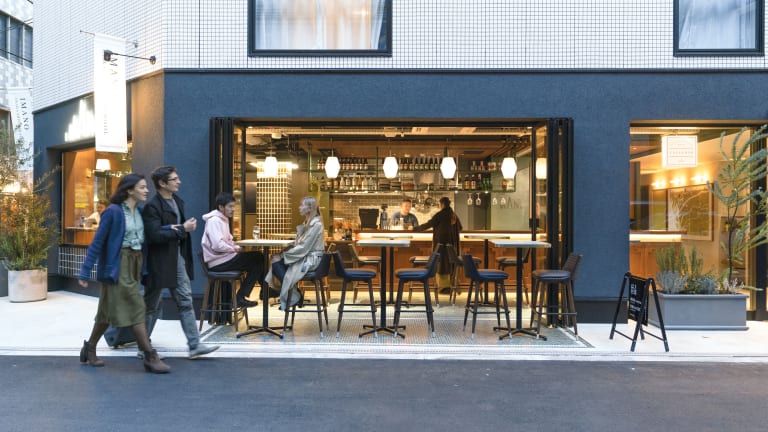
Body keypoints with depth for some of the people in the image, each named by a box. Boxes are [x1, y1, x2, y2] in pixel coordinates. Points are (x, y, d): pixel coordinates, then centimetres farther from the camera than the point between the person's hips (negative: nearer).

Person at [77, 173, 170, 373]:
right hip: (119, 265, -7)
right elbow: (97, 242, -11)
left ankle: (89, 348, 33)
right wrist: (85, 272, -11)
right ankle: (150, 356, -3)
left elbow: (145, 236, 9)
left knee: (109, 310, 17)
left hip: (135, 263, 7)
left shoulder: (139, 211, 8)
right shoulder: (113, 211, -12)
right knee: (136, 308, -7)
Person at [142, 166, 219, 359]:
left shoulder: (177, 201, 10)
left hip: (178, 258, 7)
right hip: (159, 261, -7)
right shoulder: (152, 206, -15)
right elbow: (154, 235, -22)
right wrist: (182, 229, -19)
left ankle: (195, 345, 8)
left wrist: (175, 228, -4)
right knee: (152, 306, 7)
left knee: (185, 302, 5)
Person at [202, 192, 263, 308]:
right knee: (257, 259, -12)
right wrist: (233, 249, -13)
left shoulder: (223, 219, 16)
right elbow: (217, 245, -27)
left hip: (224, 258, 9)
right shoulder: (214, 220, -15)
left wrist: (235, 246, -1)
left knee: (258, 258, 7)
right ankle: (241, 297, -7)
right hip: (218, 263, -9)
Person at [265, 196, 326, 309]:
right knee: (276, 261, -6)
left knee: (277, 264, -15)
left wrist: (283, 255, -16)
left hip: (311, 259, -9)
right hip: (305, 256, 9)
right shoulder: (307, 223, 14)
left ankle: (294, 297, 0)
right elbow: (298, 244, 12)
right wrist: (283, 253, -4)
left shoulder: (316, 224, -16)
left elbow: (304, 248, -20)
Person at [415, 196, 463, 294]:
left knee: (440, 264, 1)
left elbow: (428, 224, -8)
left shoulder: (440, 215, -11)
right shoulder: (454, 215, 7)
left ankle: (443, 286, 0)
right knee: (449, 263, 13)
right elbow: (459, 228, 20)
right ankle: (449, 285, 15)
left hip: (441, 243, -6)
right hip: (452, 243, 6)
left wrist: (415, 228, 3)